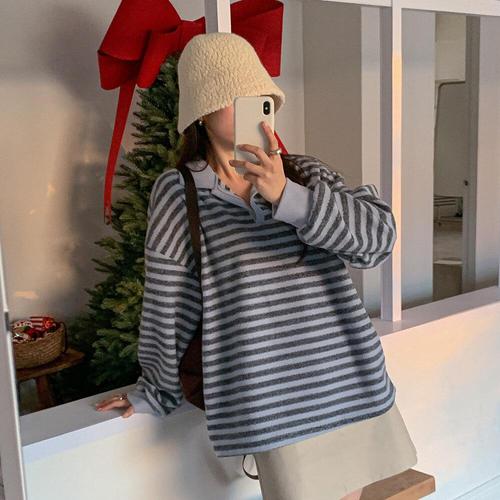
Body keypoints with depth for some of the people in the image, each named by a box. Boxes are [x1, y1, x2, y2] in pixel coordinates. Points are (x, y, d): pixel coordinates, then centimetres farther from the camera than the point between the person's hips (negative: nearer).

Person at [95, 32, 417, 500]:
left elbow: (379, 234, -12)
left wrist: (288, 197, -24)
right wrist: (155, 392, 9)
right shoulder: (179, 192, -5)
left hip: (354, 384, 4)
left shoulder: (305, 174, 3)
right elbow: (168, 303, 0)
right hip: (278, 405, -3)